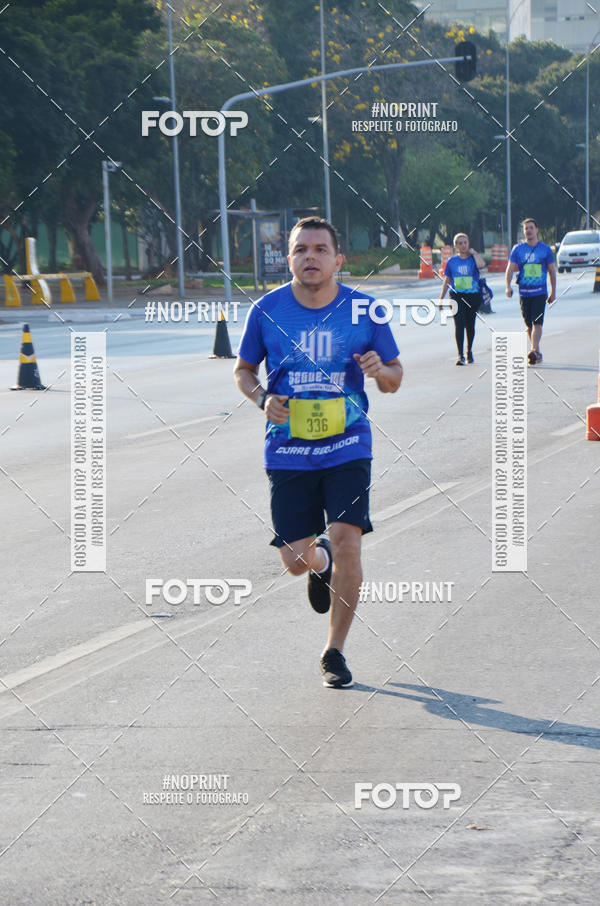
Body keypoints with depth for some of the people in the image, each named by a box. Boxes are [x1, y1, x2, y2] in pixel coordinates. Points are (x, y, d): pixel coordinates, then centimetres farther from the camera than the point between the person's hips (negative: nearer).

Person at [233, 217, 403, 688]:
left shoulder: (364, 310, -3)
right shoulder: (267, 311, -3)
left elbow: (394, 379, 7)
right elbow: (244, 370, 11)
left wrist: (380, 370, -17)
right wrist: (263, 399, -10)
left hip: (347, 446, -1)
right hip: (288, 450, 1)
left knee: (347, 544, -13)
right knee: (296, 560, 1)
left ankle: (335, 651, 5)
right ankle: (319, 560, 42)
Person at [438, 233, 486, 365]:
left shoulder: (473, 258, 2)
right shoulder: (452, 261, 7)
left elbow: (481, 265, -23)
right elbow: (446, 281, 13)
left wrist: (474, 252, -8)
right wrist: (441, 299, 11)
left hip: (473, 297, 0)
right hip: (457, 297, 0)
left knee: (470, 325, 10)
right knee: (459, 324, -12)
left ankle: (469, 352, 31)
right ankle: (460, 355, -15)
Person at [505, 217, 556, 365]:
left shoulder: (545, 249, 4)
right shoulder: (518, 249, 6)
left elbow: (552, 271, 11)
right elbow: (510, 268, 1)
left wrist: (553, 292, 11)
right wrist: (508, 286, -16)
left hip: (540, 292, -2)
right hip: (524, 291, 2)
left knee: (537, 322, -16)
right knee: (529, 324, 8)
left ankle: (534, 350, -23)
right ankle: (537, 353, 20)